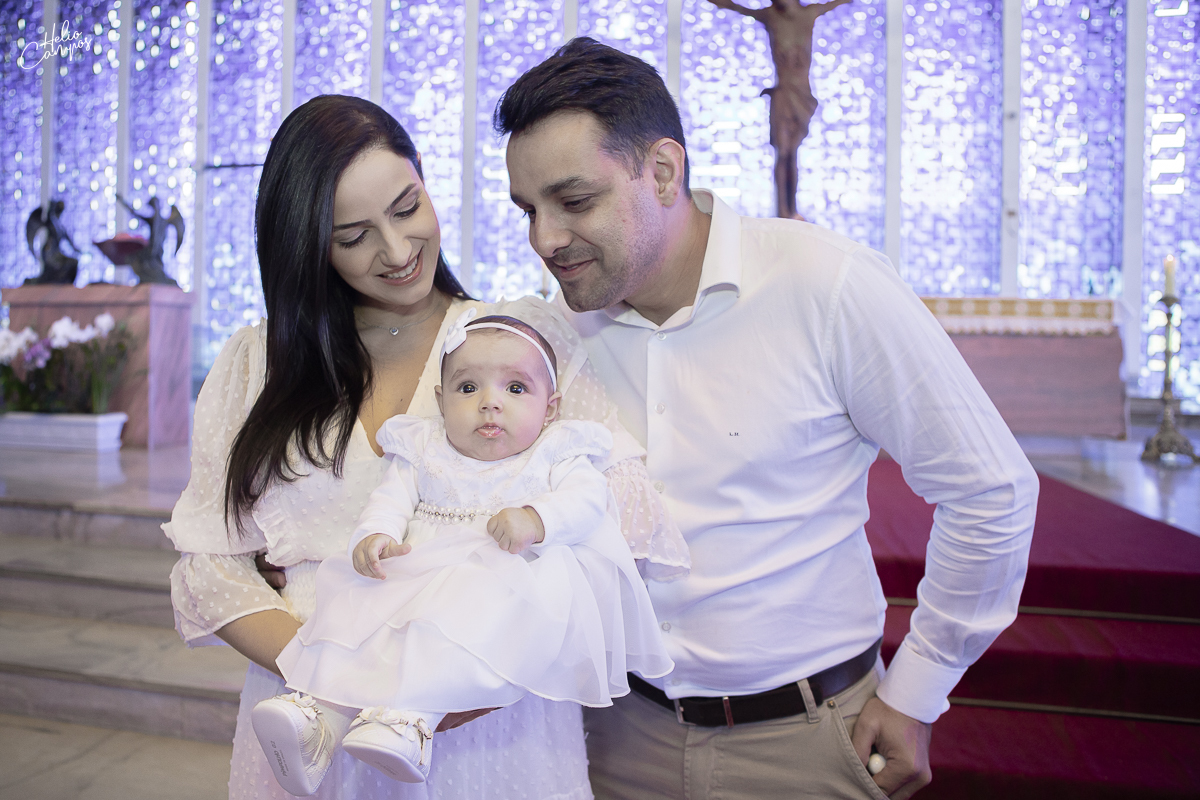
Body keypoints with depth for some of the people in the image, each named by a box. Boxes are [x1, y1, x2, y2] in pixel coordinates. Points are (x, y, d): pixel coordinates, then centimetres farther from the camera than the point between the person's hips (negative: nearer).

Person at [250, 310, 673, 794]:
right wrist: (374, 536, -13)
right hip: (417, 570, 5)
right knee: (354, 603, -20)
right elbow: (392, 498, 11)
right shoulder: (424, 451, 21)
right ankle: (319, 709, -23)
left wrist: (537, 519, -26)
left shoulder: (556, 455, 12)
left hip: (510, 578, -4)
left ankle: (411, 714, -46)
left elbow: (586, 499, -5)